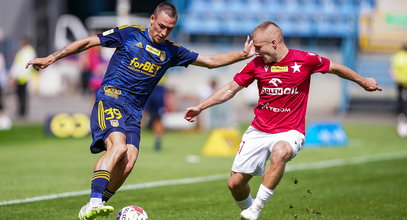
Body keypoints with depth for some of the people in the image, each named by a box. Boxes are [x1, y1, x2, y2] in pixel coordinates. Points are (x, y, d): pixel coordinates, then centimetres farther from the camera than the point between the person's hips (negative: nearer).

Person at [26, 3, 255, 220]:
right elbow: (88, 42, 3)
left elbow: (210, 61, 20)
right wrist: (51, 58, -2)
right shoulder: (130, 34, 0)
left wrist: (243, 55, 10)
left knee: (127, 164, -17)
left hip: (134, 112, 5)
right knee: (119, 146, -31)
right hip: (110, 100, -5)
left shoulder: (171, 51, 13)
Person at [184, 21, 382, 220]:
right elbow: (231, 89, 10)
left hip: (289, 132, -4)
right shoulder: (256, 64, -1)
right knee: (235, 183, -2)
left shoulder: (305, 60, -9)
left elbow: (335, 68, 8)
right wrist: (200, 107, 8)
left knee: (280, 152, -39)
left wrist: (363, 81, 20)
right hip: (258, 131, 4)